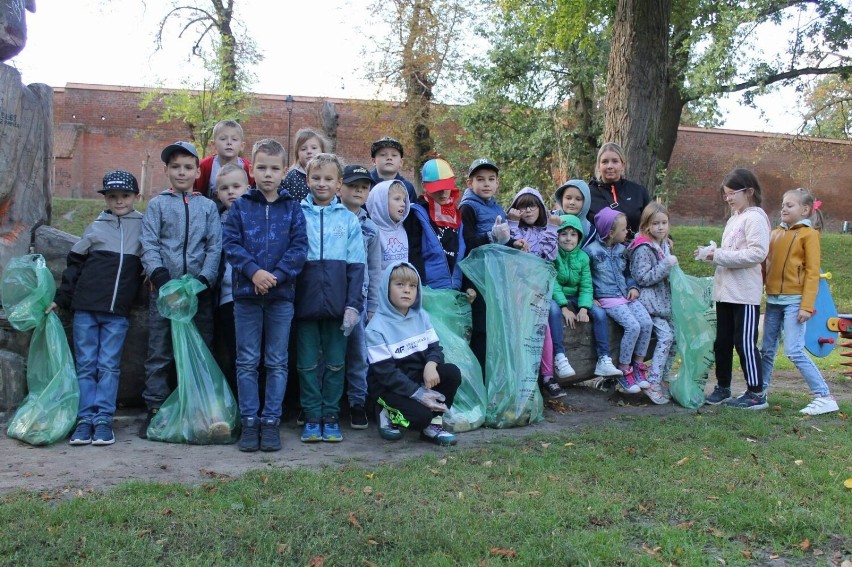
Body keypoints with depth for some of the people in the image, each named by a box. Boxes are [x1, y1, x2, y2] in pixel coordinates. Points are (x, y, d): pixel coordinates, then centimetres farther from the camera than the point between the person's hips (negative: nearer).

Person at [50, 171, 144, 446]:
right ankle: (85, 419, 6)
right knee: (86, 364, 3)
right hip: (85, 307, 1)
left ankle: (103, 419, 3)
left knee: (109, 365, -1)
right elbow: (75, 265, 10)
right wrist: (60, 299, 8)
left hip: (118, 312, -1)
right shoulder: (95, 228, 7)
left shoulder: (144, 227, 6)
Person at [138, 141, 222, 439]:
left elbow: (215, 247, 4)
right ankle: (155, 409, 8)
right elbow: (149, 245, 1)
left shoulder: (208, 206, 12)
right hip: (163, 288, -1)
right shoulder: (157, 204, 10)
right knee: (159, 352, 1)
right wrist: (159, 274, -16)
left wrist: (204, 278, -11)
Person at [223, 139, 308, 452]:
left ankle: (271, 420, 15)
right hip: (246, 293, 0)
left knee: (277, 362, 6)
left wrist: (277, 275, -15)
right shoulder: (240, 206, 4)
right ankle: (249, 421, 14)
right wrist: (253, 271, -17)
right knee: (247, 361, 6)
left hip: (282, 294, 0)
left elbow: (299, 247, -3)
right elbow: (231, 243, -3)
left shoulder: (292, 208, 4)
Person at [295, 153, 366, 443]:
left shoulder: (349, 220, 5)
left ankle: (331, 417, 19)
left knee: (335, 363, 8)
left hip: (337, 304, 1)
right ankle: (312, 418, 17)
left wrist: (354, 304, -5)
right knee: (307, 363, 6)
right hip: (305, 302, 0)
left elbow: (356, 266, 2)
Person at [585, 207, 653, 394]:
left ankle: (638, 365, 1)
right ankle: (623, 371, -8)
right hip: (608, 299, -6)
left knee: (646, 322, -15)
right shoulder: (592, 250, -7)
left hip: (626, 295, 7)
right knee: (633, 326, -24)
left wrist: (634, 287, 5)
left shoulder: (622, 249, 14)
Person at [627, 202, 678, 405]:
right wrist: (666, 264, -20)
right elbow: (643, 277, -20)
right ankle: (653, 384, -13)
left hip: (665, 299, 9)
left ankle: (663, 379, 16)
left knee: (675, 336, 4)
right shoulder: (643, 248, -12)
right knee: (665, 335, -17)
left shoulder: (665, 245, 15)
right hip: (650, 300, -9)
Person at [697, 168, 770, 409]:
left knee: (745, 342, -5)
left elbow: (757, 253, -21)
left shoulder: (755, 217, -10)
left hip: (745, 294, -9)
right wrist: (712, 253, 2)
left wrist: (720, 256, -19)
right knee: (722, 342, 13)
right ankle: (722, 388, 23)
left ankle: (756, 394, 4)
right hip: (725, 291, 9)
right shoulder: (734, 219, 18)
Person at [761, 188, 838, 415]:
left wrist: (807, 306, -14)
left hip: (794, 300, -6)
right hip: (773, 300, 6)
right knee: (767, 349, 11)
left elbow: (813, 272, -9)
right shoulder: (776, 234, 13)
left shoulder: (809, 234, -4)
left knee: (794, 351, -11)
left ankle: (824, 397, -5)